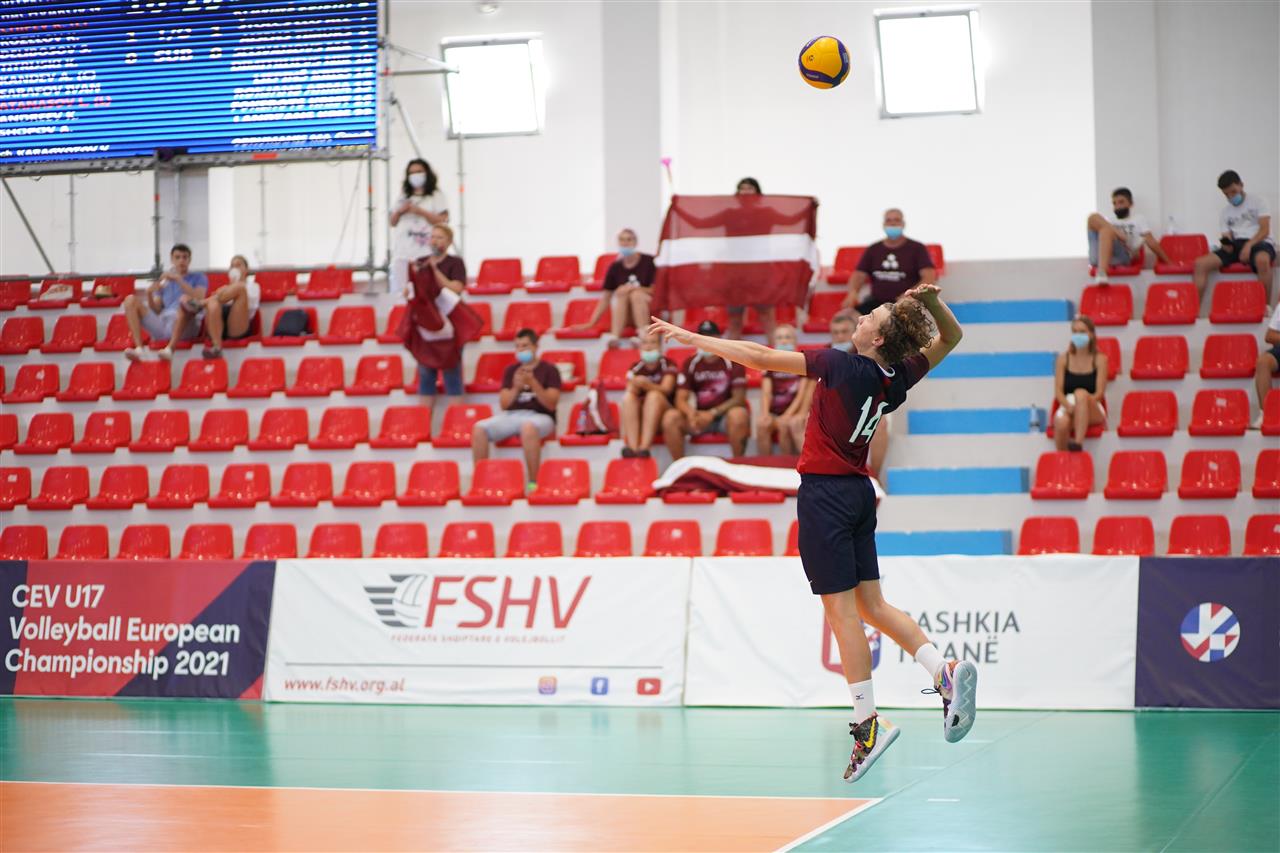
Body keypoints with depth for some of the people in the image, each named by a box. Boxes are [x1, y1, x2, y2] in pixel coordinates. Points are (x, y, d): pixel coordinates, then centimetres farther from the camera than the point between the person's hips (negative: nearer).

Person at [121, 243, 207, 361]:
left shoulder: (198, 278, 16)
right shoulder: (164, 282, 26)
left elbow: (199, 298, -6)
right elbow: (156, 311, 19)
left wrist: (178, 279, -11)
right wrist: (149, 294, 0)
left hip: (184, 326, -4)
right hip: (162, 323, 4)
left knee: (186, 299, -34)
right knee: (131, 300, -10)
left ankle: (170, 348, -44)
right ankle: (139, 348, -29)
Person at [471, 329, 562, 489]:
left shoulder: (549, 369, 3)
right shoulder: (511, 370, 15)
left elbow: (551, 405, -6)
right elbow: (503, 404, 10)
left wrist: (533, 383, -17)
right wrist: (516, 387, -8)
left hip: (539, 416, -4)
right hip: (511, 415, 5)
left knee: (528, 427, -42)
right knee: (479, 428, -23)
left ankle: (533, 483, -36)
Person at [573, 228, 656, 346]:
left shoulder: (648, 262, -6)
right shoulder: (615, 267, 3)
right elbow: (605, 298, 4)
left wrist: (634, 288, -22)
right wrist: (591, 323, -3)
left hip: (650, 313, -3)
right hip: (625, 317, 3)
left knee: (637, 294, -30)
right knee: (622, 294, -25)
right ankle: (614, 336, -41)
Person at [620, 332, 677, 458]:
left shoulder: (667, 365, -1)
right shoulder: (636, 368, 6)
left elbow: (666, 389, -18)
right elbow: (630, 390, -6)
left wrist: (646, 384, -36)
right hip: (637, 416, 2)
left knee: (654, 395, -30)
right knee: (628, 396, -25)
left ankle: (644, 447, -46)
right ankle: (633, 447, -43)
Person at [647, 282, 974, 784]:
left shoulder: (843, 367, -16)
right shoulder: (897, 379, 1)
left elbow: (761, 357, -15)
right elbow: (950, 337, 18)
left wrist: (692, 338, -9)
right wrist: (933, 301, -2)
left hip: (826, 492, -7)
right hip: (859, 492, 7)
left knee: (841, 609, -4)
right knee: (871, 604, 14)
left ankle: (867, 724, -4)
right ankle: (945, 672, 1)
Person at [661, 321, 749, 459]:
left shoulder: (732, 362, -2)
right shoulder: (690, 363, 6)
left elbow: (738, 398, -8)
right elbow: (681, 399, 0)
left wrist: (712, 413, -21)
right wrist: (690, 413, -24)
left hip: (725, 415, -3)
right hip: (700, 416, 3)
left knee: (738, 415, -38)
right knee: (670, 417, -25)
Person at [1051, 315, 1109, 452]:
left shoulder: (1100, 359, 5)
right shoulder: (1063, 359, 9)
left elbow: (1099, 393, -3)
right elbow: (1058, 391, 2)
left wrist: (1079, 405, -21)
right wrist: (1069, 406, -19)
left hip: (1093, 411, -1)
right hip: (1067, 407, 1)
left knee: (1081, 393, -37)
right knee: (1061, 422, -37)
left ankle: (1078, 443, -45)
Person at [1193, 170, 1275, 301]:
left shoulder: (1258, 201, 7)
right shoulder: (1225, 212, 20)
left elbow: (1264, 230, -5)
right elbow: (1227, 238, 11)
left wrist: (1249, 245, -22)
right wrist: (1226, 244, -15)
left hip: (1259, 243, -5)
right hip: (1236, 246, 5)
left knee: (1262, 260, -43)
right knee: (1201, 263, -17)